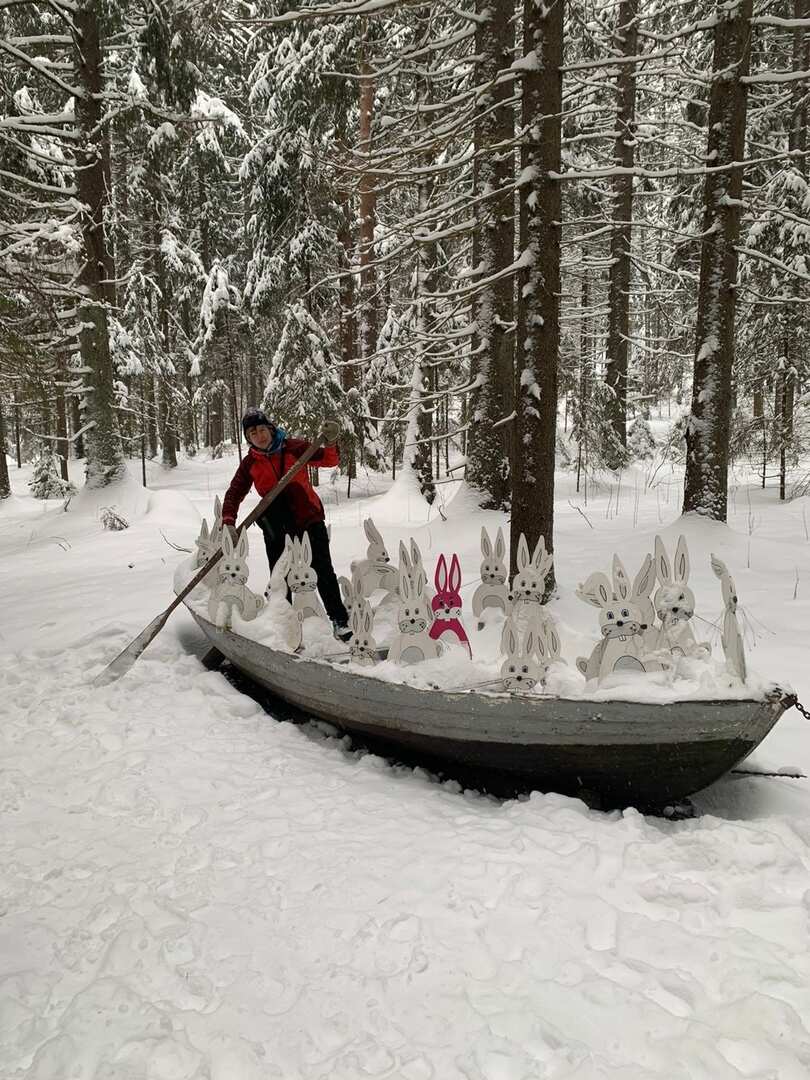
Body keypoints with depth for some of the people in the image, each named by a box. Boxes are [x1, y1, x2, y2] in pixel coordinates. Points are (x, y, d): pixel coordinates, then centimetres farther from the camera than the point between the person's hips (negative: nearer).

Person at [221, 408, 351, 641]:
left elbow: (328, 460, -9)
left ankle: (339, 620, 5)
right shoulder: (250, 463, 1)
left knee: (323, 571, -4)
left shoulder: (293, 447, -5)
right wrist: (228, 522, -12)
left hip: (309, 519, -2)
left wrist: (330, 442, -30)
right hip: (278, 529, 2)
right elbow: (234, 493, 3)